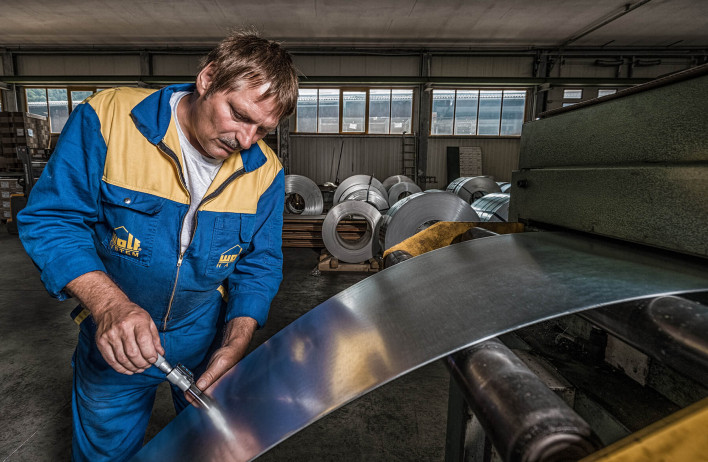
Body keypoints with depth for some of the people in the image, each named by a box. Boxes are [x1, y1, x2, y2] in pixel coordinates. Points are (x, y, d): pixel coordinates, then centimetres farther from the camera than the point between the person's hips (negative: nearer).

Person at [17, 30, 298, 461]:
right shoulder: (106, 119, -19)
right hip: (113, 343, -1)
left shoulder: (265, 171, -13)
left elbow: (259, 265, -8)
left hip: (207, 337, 2)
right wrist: (108, 303, -33)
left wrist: (235, 345, -19)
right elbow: (51, 220, -17)